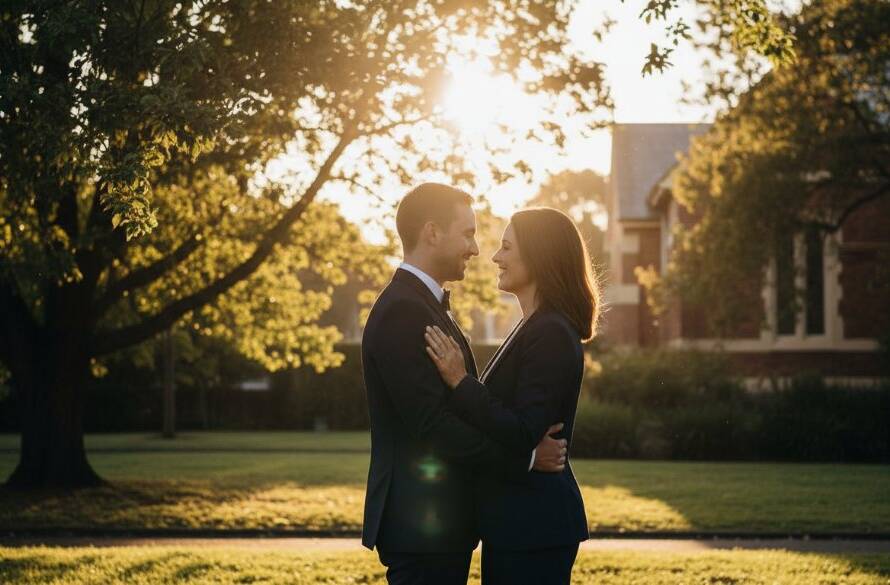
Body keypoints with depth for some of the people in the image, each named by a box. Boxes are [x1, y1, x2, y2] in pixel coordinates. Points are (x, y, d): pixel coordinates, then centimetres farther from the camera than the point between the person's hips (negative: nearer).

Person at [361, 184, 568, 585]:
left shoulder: (422, 305, 16)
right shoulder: (403, 312, -16)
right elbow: (432, 425, -22)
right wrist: (526, 456, -17)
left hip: (436, 521, 10)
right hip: (422, 523, -10)